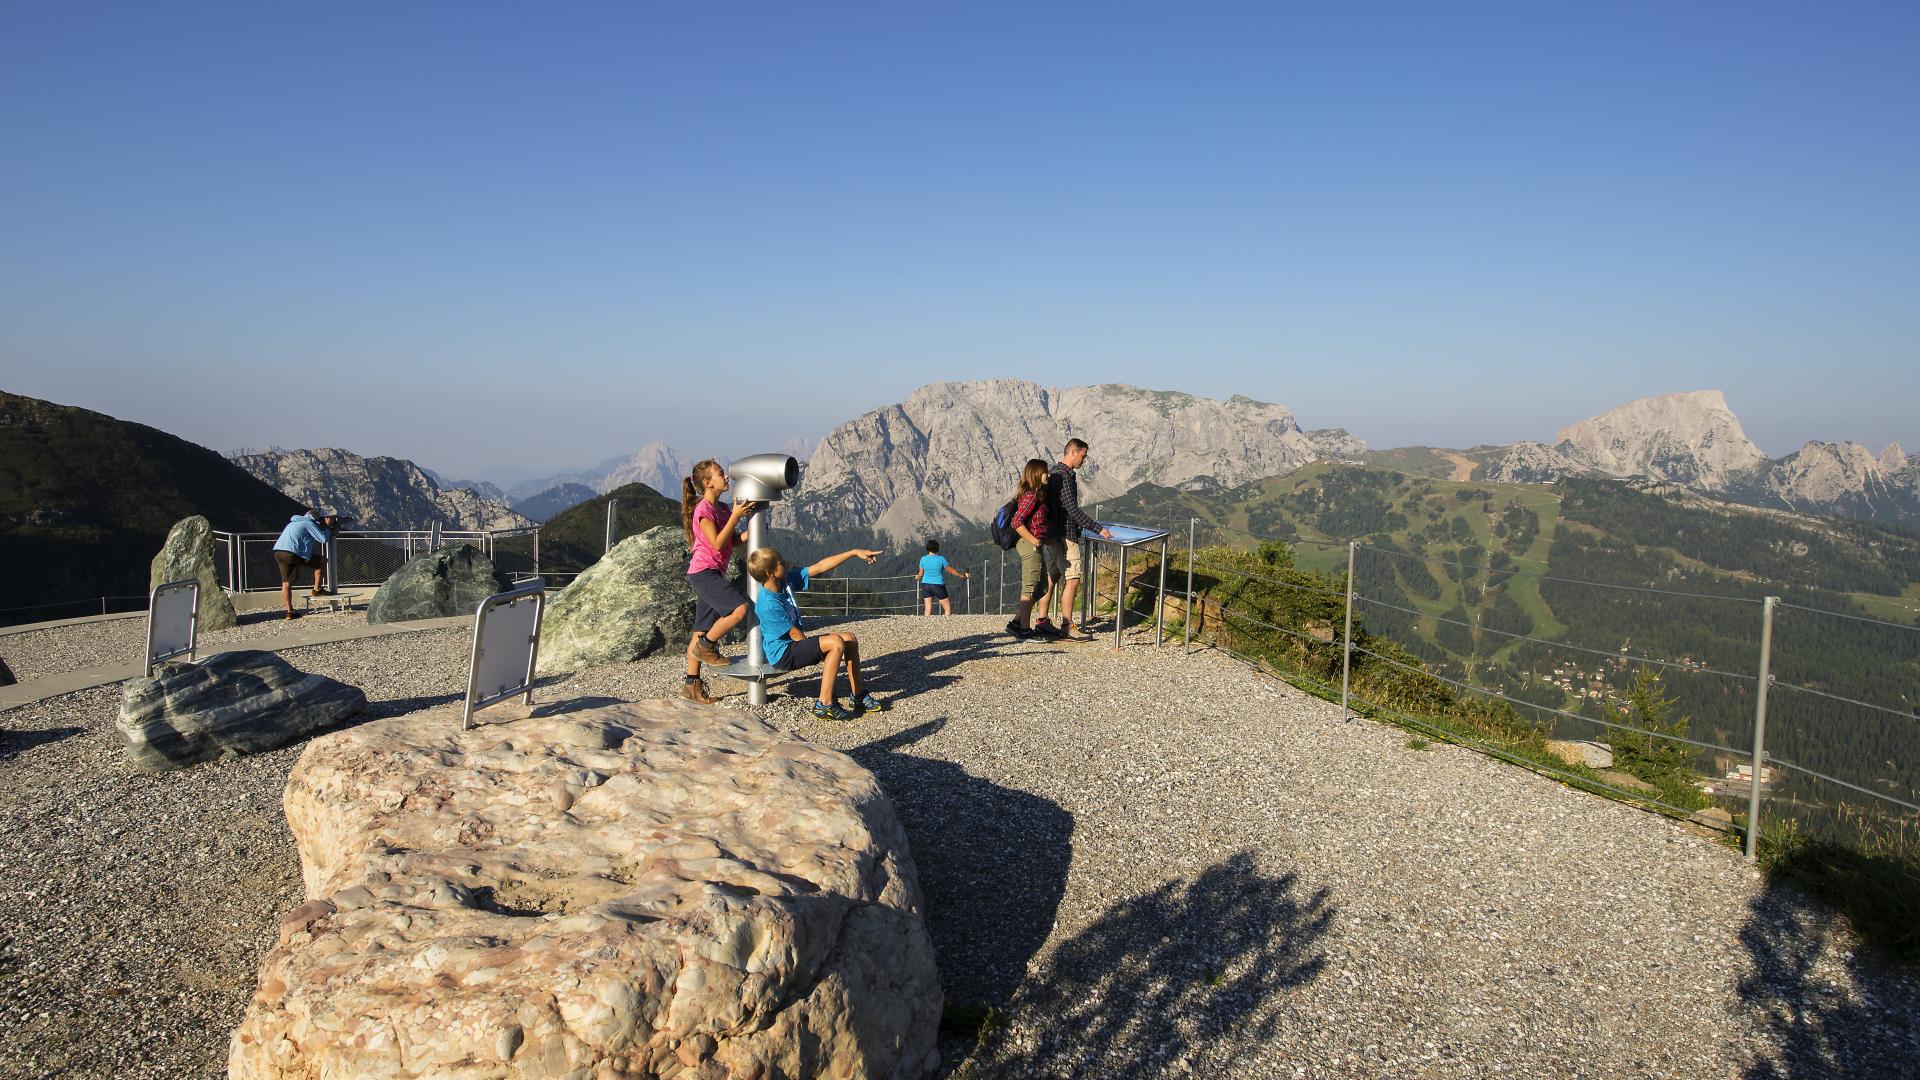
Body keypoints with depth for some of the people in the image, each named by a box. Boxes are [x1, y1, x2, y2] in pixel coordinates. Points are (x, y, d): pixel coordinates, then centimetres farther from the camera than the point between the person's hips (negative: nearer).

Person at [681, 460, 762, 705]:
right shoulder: (704, 509, -12)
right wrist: (735, 516, -19)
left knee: (702, 633, 10)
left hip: (714, 574, 9)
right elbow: (717, 543, -18)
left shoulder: (723, 508, 15)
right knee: (739, 608, -23)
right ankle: (706, 647, -5)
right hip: (703, 571, -9)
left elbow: (734, 540, 16)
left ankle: (692, 685, 15)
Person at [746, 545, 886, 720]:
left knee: (849, 638, 2)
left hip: (796, 644, 9)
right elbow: (795, 635, -18)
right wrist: (814, 646, -3)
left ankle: (858, 696, 7)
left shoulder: (786, 580, -1)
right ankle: (824, 705, -21)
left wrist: (854, 552, -2)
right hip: (783, 653, -9)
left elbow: (819, 567, 0)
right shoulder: (768, 605, -24)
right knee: (835, 642, -25)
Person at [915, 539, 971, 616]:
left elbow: (920, 574, 8)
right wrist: (963, 575, 14)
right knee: (948, 608, 7)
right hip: (938, 585, -3)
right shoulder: (941, 559, -10)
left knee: (928, 609, 5)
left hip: (925, 584, 3)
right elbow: (952, 570, -1)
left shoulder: (923, 559, -2)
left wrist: (917, 577, 32)